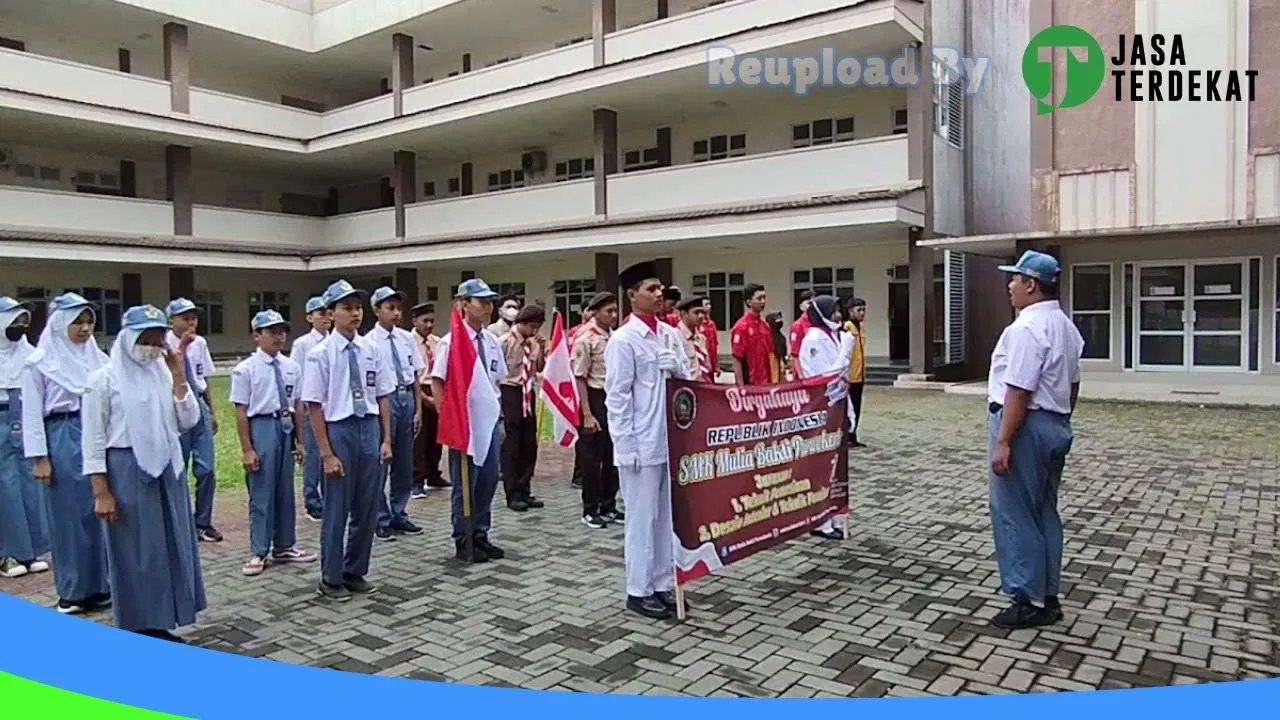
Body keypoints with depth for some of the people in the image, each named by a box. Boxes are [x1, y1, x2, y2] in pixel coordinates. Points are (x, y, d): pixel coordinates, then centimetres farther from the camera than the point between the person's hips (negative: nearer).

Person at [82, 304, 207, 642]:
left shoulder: (165, 374, 7)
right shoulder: (105, 379, -6)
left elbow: (188, 421, -1)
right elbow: (94, 441, -6)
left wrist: (178, 374, -8)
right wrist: (101, 492, -10)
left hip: (168, 470, 5)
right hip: (127, 472, -5)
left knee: (171, 548, 11)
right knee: (135, 554, 4)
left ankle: (160, 627, 24)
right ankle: (139, 631, 18)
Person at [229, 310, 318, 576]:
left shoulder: (291, 367, 6)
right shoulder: (245, 369, -8)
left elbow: (297, 405, 9)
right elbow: (241, 411, -9)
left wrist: (300, 441, 10)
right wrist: (247, 449, -12)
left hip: (286, 427, 5)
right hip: (261, 428, -5)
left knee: (286, 491, 15)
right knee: (261, 494, 2)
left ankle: (284, 547, 28)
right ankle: (258, 552, 15)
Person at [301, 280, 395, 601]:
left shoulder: (372, 350, 3)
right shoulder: (320, 354, -9)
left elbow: (383, 396, 7)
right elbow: (314, 406, -9)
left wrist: (386, 439, 2)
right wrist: (326, 453, -11)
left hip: (370, 429, 4)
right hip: (339, 430, -4)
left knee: (367, 509, 13)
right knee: (336, 510, 7)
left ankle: (355, 572, 31)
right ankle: (331, 579, 24)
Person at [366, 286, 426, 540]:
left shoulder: (406, 338, 6)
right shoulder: (369, 342, -8)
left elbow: (416, 375, 9)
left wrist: (418, 409, 7)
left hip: (407, 398, 5)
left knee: (404, 462, 13)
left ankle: (399, 515, 27)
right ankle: (381, 520, 16)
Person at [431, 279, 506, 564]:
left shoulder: (492, 341, 8)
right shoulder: (451, 342, -12)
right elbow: (437, 383, -13)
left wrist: (499, 419, 14)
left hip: (490, 420, 6)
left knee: (488, 481, 12)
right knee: (465, 484, 4)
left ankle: (480, 537, 26)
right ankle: (463, 543, 18)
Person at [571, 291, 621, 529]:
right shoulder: (585, 339, -12)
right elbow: (579, 378, -13)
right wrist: (587, 415, -16)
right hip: (595, 398, -7)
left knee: (613, 455, 14)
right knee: (592, 457, 4)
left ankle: (608, 506, 27)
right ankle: (590, 510, 17)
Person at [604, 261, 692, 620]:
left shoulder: (671, 334, 9)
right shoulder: (623, 340, -10)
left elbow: (687, 380, 14)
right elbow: (617, 397, -11)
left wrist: (677, 368, -9)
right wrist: (627, 446, -13)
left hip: (671, 441, 7)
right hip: (641, 445, -6)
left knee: (667, 516, 13)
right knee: (642, 517, 3)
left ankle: (661, 583, 26)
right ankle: (638, 590, 15)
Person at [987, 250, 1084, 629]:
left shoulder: (1026, 327, -18)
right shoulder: (1065, 326, 14)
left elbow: (1019, 391, -23)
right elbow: (1072, 385, 18)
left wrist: (1003, 442, -22)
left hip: (1025, 426, -10)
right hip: (1056, 425, 10)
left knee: (1015, 515, -1)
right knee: (1044, 514, 15)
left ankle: (1030, 601, 6)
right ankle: (1047, 598, 23)